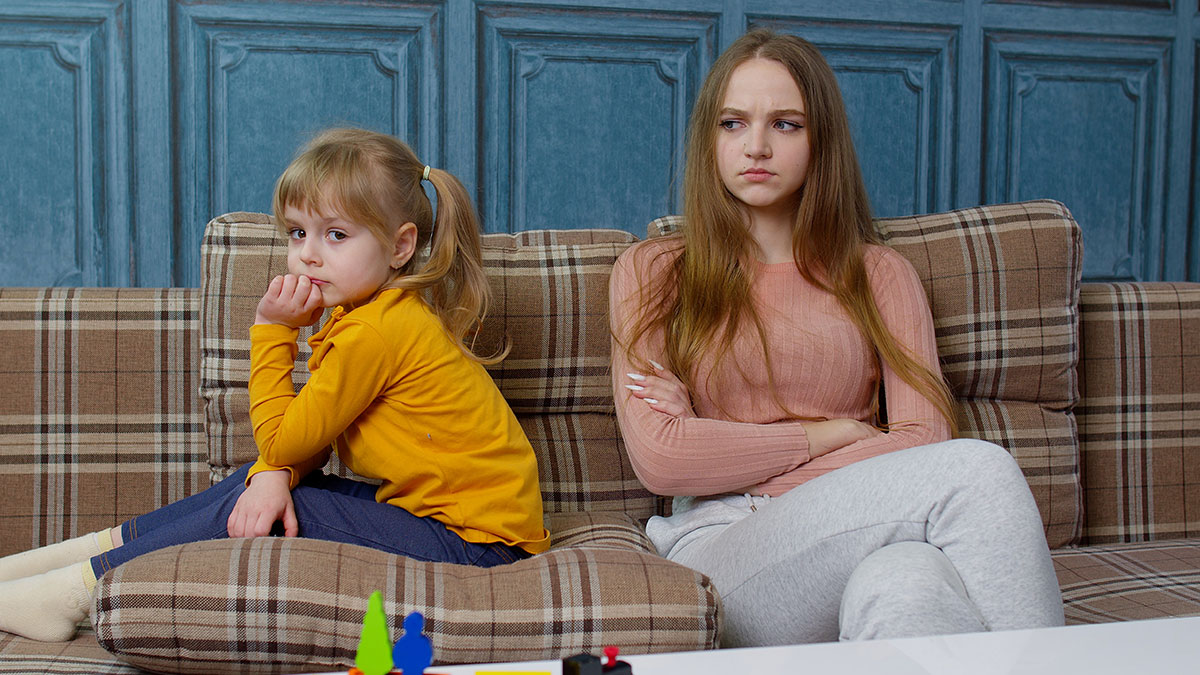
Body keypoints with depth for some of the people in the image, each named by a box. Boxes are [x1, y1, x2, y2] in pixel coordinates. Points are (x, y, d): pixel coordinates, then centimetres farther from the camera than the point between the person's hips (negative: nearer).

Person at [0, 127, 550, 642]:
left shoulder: (378, 331, -22)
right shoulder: (366, 311, 10)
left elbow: (282, 439, -10)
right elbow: (304, 440, 7)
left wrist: (271, 330, -7)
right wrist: (274, 474, -14)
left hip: (475, 542, -9)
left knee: (252, 508, -13)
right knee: (260, 487, 8)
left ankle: (76, 590, -3)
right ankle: (92, 549, 14)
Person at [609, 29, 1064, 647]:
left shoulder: (880, 274, 19)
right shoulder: (649, 273, 13)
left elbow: (924, 442, 3)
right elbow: (659, 457, -1)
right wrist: (825, 435, 1)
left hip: (860, 543, 3)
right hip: (721, 548, -2)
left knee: (907, 581, -37)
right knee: (979, 469, -27)